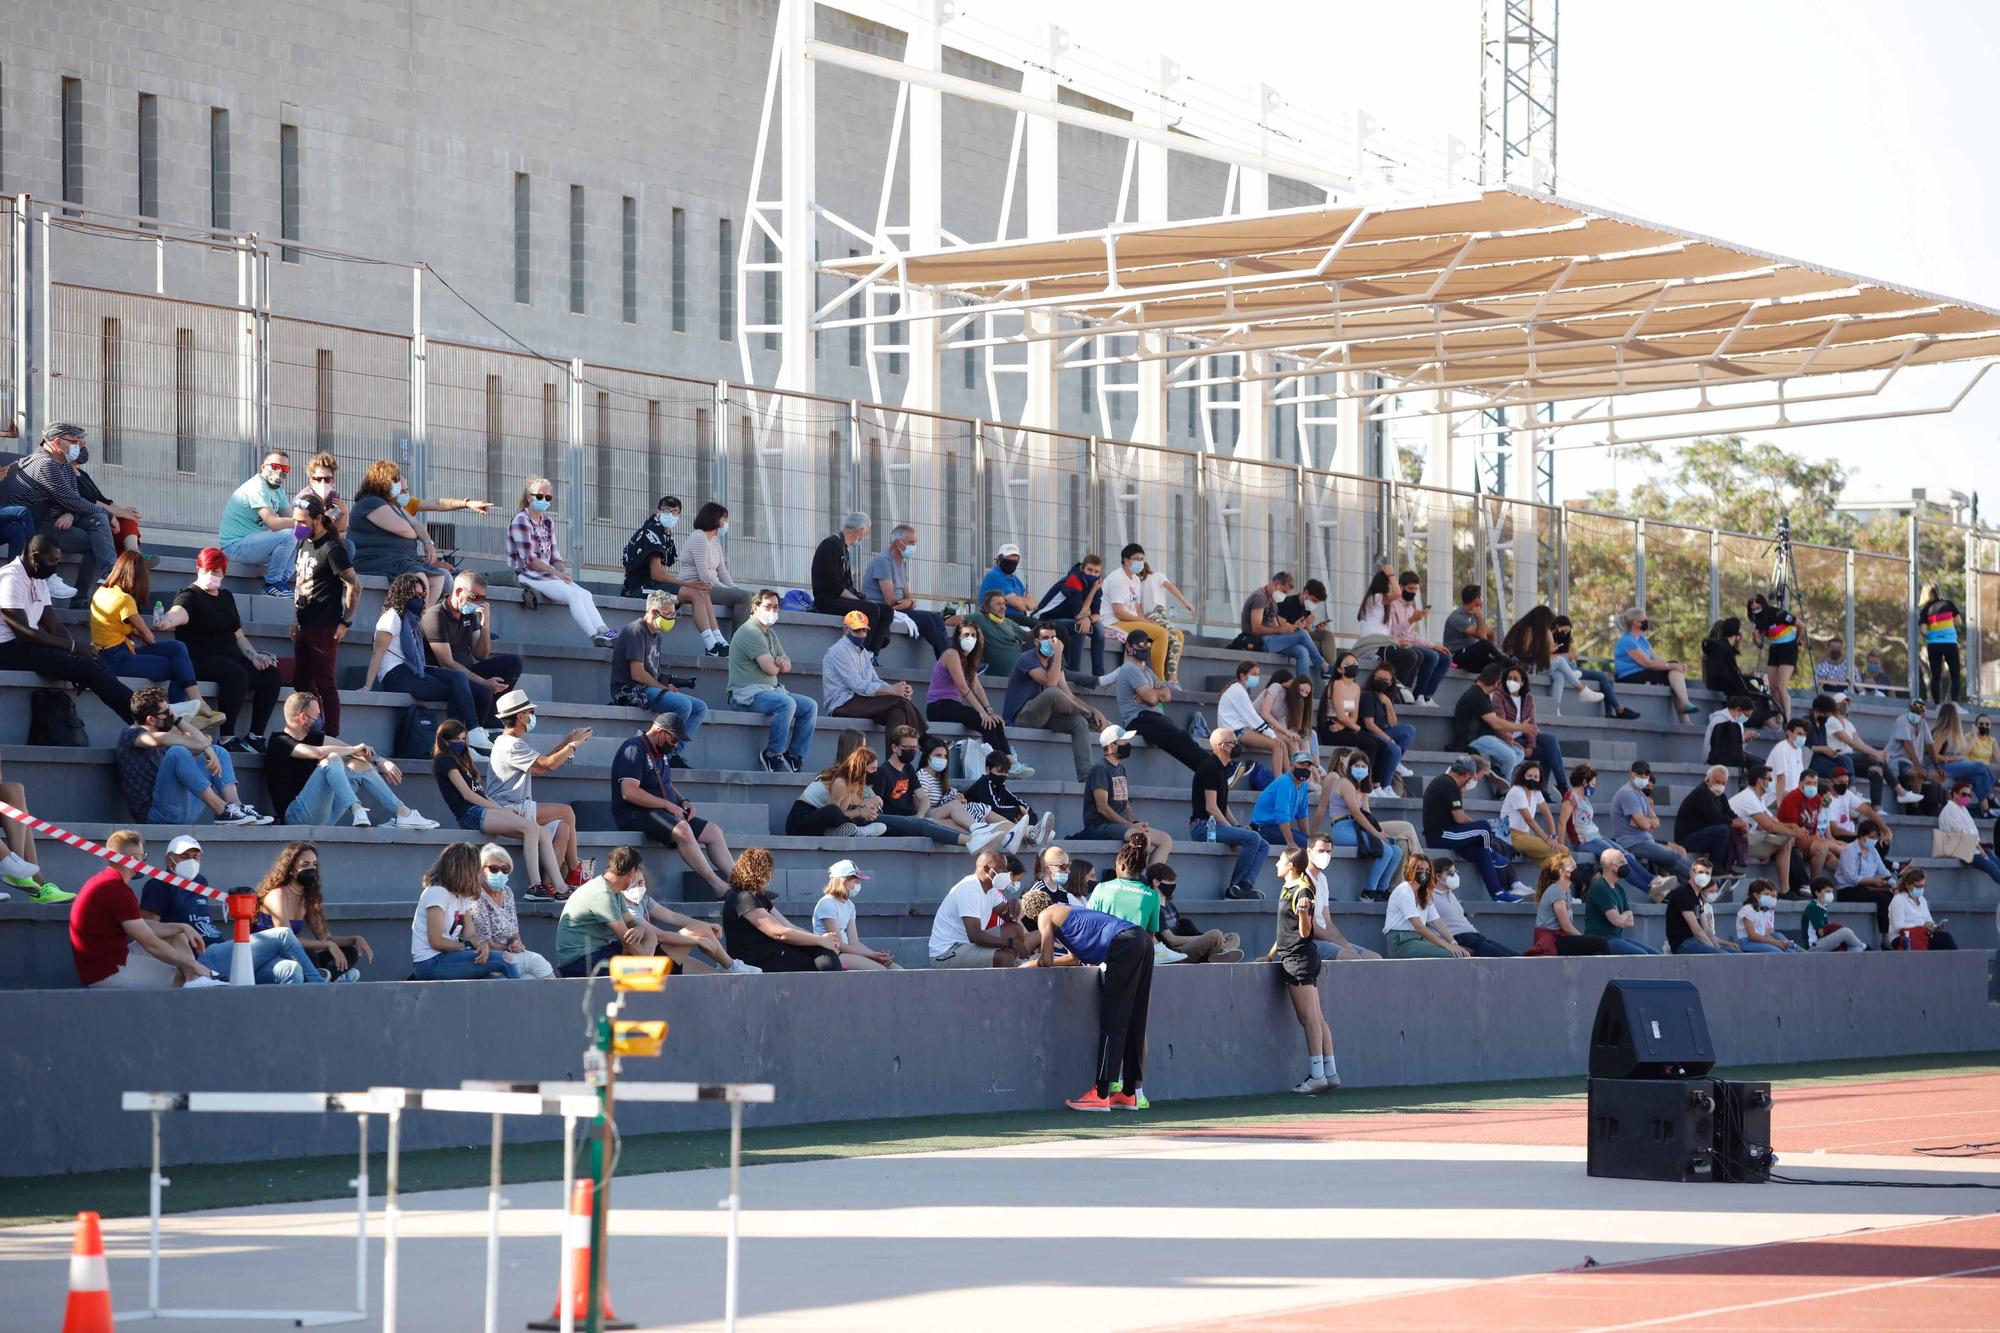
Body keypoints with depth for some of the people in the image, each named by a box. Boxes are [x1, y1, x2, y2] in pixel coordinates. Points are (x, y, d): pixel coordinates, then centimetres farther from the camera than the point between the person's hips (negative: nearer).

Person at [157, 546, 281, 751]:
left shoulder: (226, 597, 20)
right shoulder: (189, 596, -2)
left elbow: (239, 636, 23)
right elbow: (180, 611, -27)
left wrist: (253, 655, 5)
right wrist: (169, 620, -52)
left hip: (231, 657, 8)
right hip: (201, 660, -8)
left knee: (270, 674, -13)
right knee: (237, 675, -35)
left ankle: (255, 736, -10)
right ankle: (227, 738, -31)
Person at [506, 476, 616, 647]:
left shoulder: (547, 523, 19)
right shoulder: (521, 521, -7)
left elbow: (555, 556, 15)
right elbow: (528, 559, -15)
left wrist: (564, 572, -8)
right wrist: (558, 573, -19)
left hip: (547, 574, 8)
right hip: (527, 576, -8)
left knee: (585, 594, -15)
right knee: (574, 594, -26)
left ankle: (604, 631, -31)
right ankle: (596, 638, -35)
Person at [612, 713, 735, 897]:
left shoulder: (660, 753, 18)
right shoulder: (635, 749, -13)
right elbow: (629, 792, -22)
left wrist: (683, 801, 9)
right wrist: (668, 805, -18)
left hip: (662, 813, 10)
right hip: (635, 814, -10)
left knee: (713, 831, -1)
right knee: (681, 829, -35)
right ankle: (718, 886, -33)